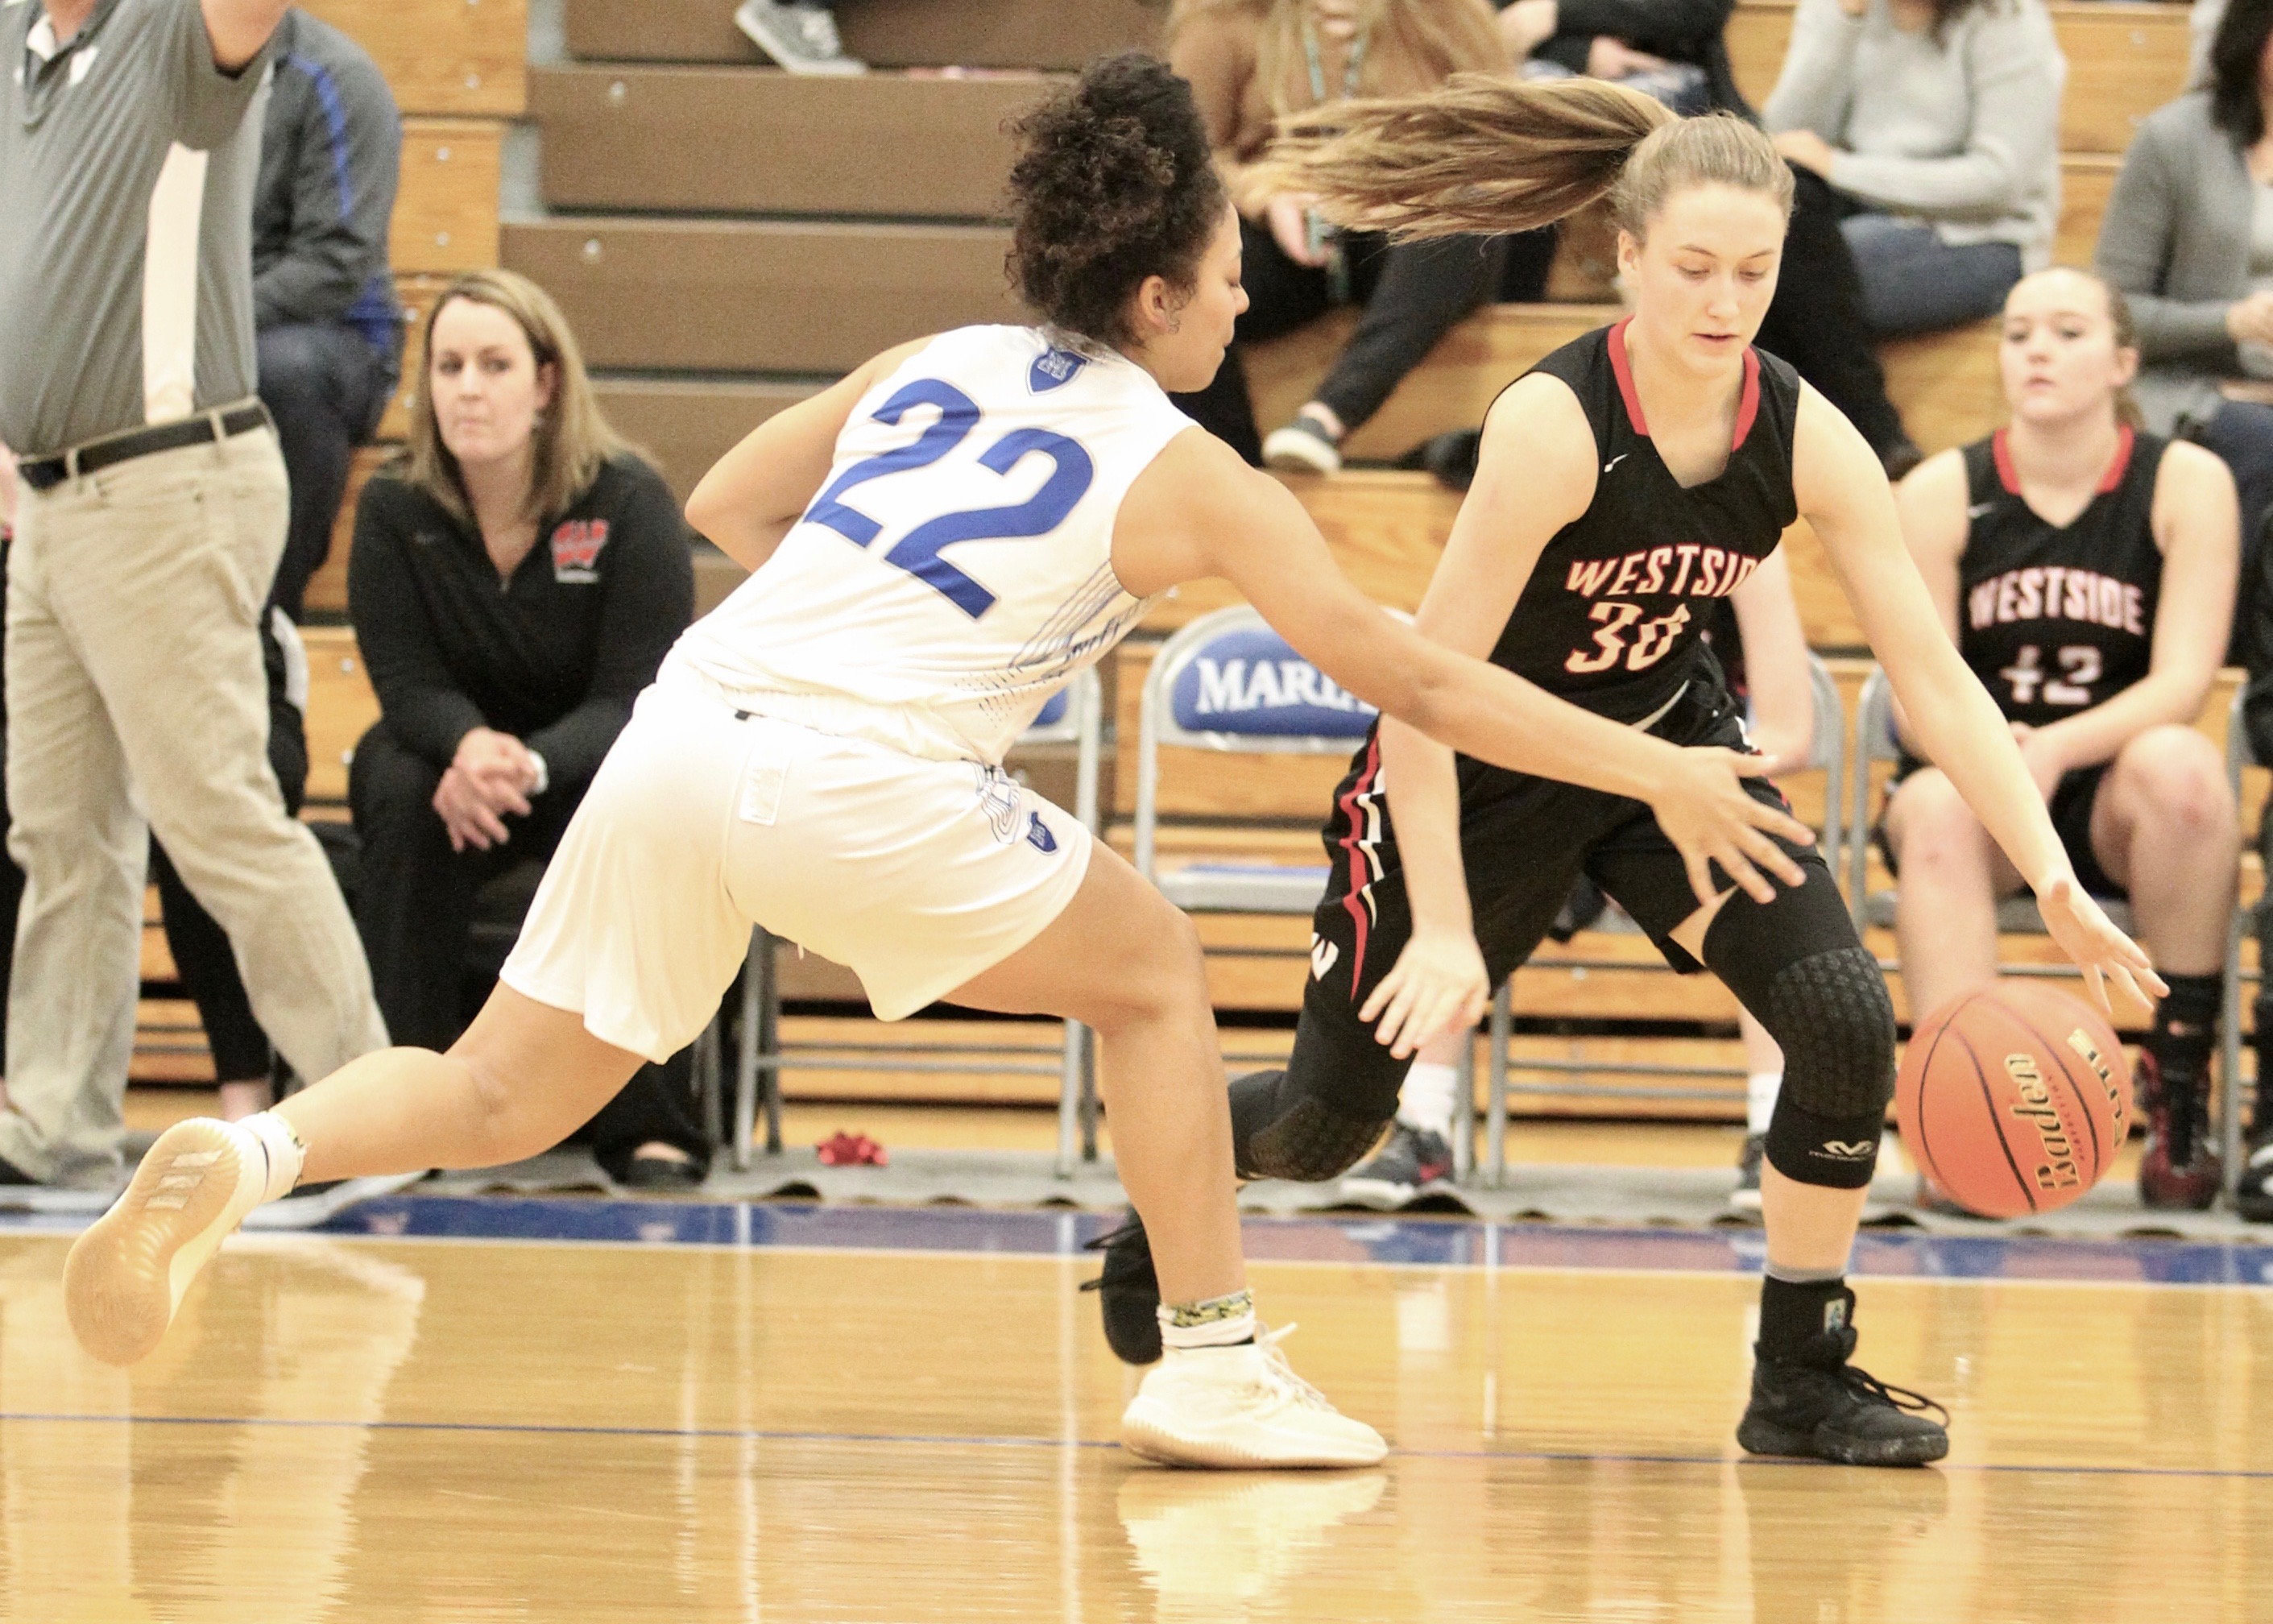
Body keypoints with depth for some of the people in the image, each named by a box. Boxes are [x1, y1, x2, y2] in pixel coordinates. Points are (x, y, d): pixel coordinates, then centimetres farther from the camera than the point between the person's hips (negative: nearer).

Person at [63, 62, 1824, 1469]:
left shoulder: (931, 367, 23)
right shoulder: (1189, 476, 9)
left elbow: (724, 503, 32)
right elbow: (1416, 678, 10)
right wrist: (1660, 775, 15)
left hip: (682, 726, 5)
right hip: (853, 778, -5)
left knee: (502, 1093, 12)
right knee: (1154, 974, 17)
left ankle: (248, 1157, -15)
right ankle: (1214, 1366, 14)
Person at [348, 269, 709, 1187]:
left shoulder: (629, 503, -17)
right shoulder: (395, 511, -11)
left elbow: (636, 699, -22)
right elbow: (409, 684, -14)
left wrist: (530, 766, -42)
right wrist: (467, 746, -40)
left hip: (586, 760, -1)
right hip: (452, 746, 1)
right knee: (404, 793, -33)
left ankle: (650, 1122, -29)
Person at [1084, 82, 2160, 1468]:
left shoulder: (1807, 440, -19)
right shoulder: (1555, 428, -32)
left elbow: (1934, 676, -17)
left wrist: (2054, 879, -27)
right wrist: (1444, 928, -32)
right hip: (1481, 769, -4)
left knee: (1848, 1021, -18)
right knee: (1330, 1118, 8)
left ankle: (1804, 1377, -1)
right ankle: (1161, 1213, 43)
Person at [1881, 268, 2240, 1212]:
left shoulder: (2187, 484, -4)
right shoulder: (1941, 495, -3)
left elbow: (2182, 682, -13)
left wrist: (2056, 748, -31)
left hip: (2114, 808, 0)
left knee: (2179, 764, -35)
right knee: (1939, 807, -35)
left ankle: (2180, 1089, -24)